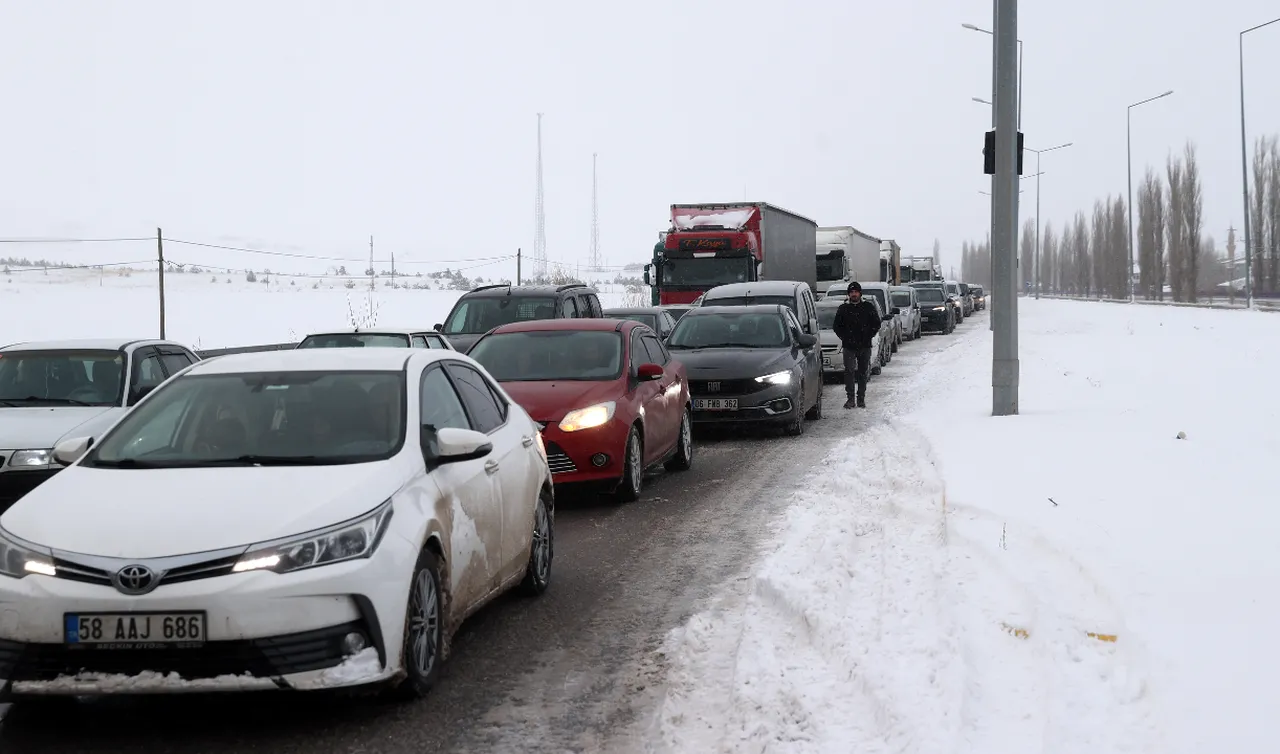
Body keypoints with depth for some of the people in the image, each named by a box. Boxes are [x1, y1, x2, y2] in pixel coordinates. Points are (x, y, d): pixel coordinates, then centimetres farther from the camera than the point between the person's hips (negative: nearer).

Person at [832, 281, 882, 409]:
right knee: (849, 371, -10)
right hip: (849, 346, 0)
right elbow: (836, 326, 11)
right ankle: (850, 398, -8)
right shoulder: (843, 308, 7)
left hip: (865, 346, 0)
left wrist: (868, 336, -3)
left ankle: (861, 398, 11)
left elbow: (876, 324, 8)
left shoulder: (868, 307, 6)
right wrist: (844, 337, -1)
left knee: (863, 373, 5)